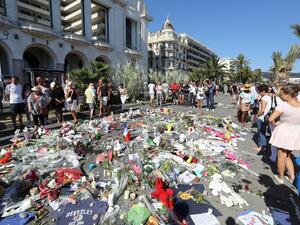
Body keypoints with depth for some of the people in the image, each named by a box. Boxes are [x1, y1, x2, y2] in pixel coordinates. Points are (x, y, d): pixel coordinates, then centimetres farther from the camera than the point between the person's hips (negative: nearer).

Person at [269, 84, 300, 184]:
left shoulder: (283, 106, -24)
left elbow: (270, 119, -30)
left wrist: (275, 123, -11)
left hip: (283, 134, -5)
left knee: (281, 156, 13)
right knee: (287, 156, 26)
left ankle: (280, 177, 29)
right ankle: (292, 176, 26)